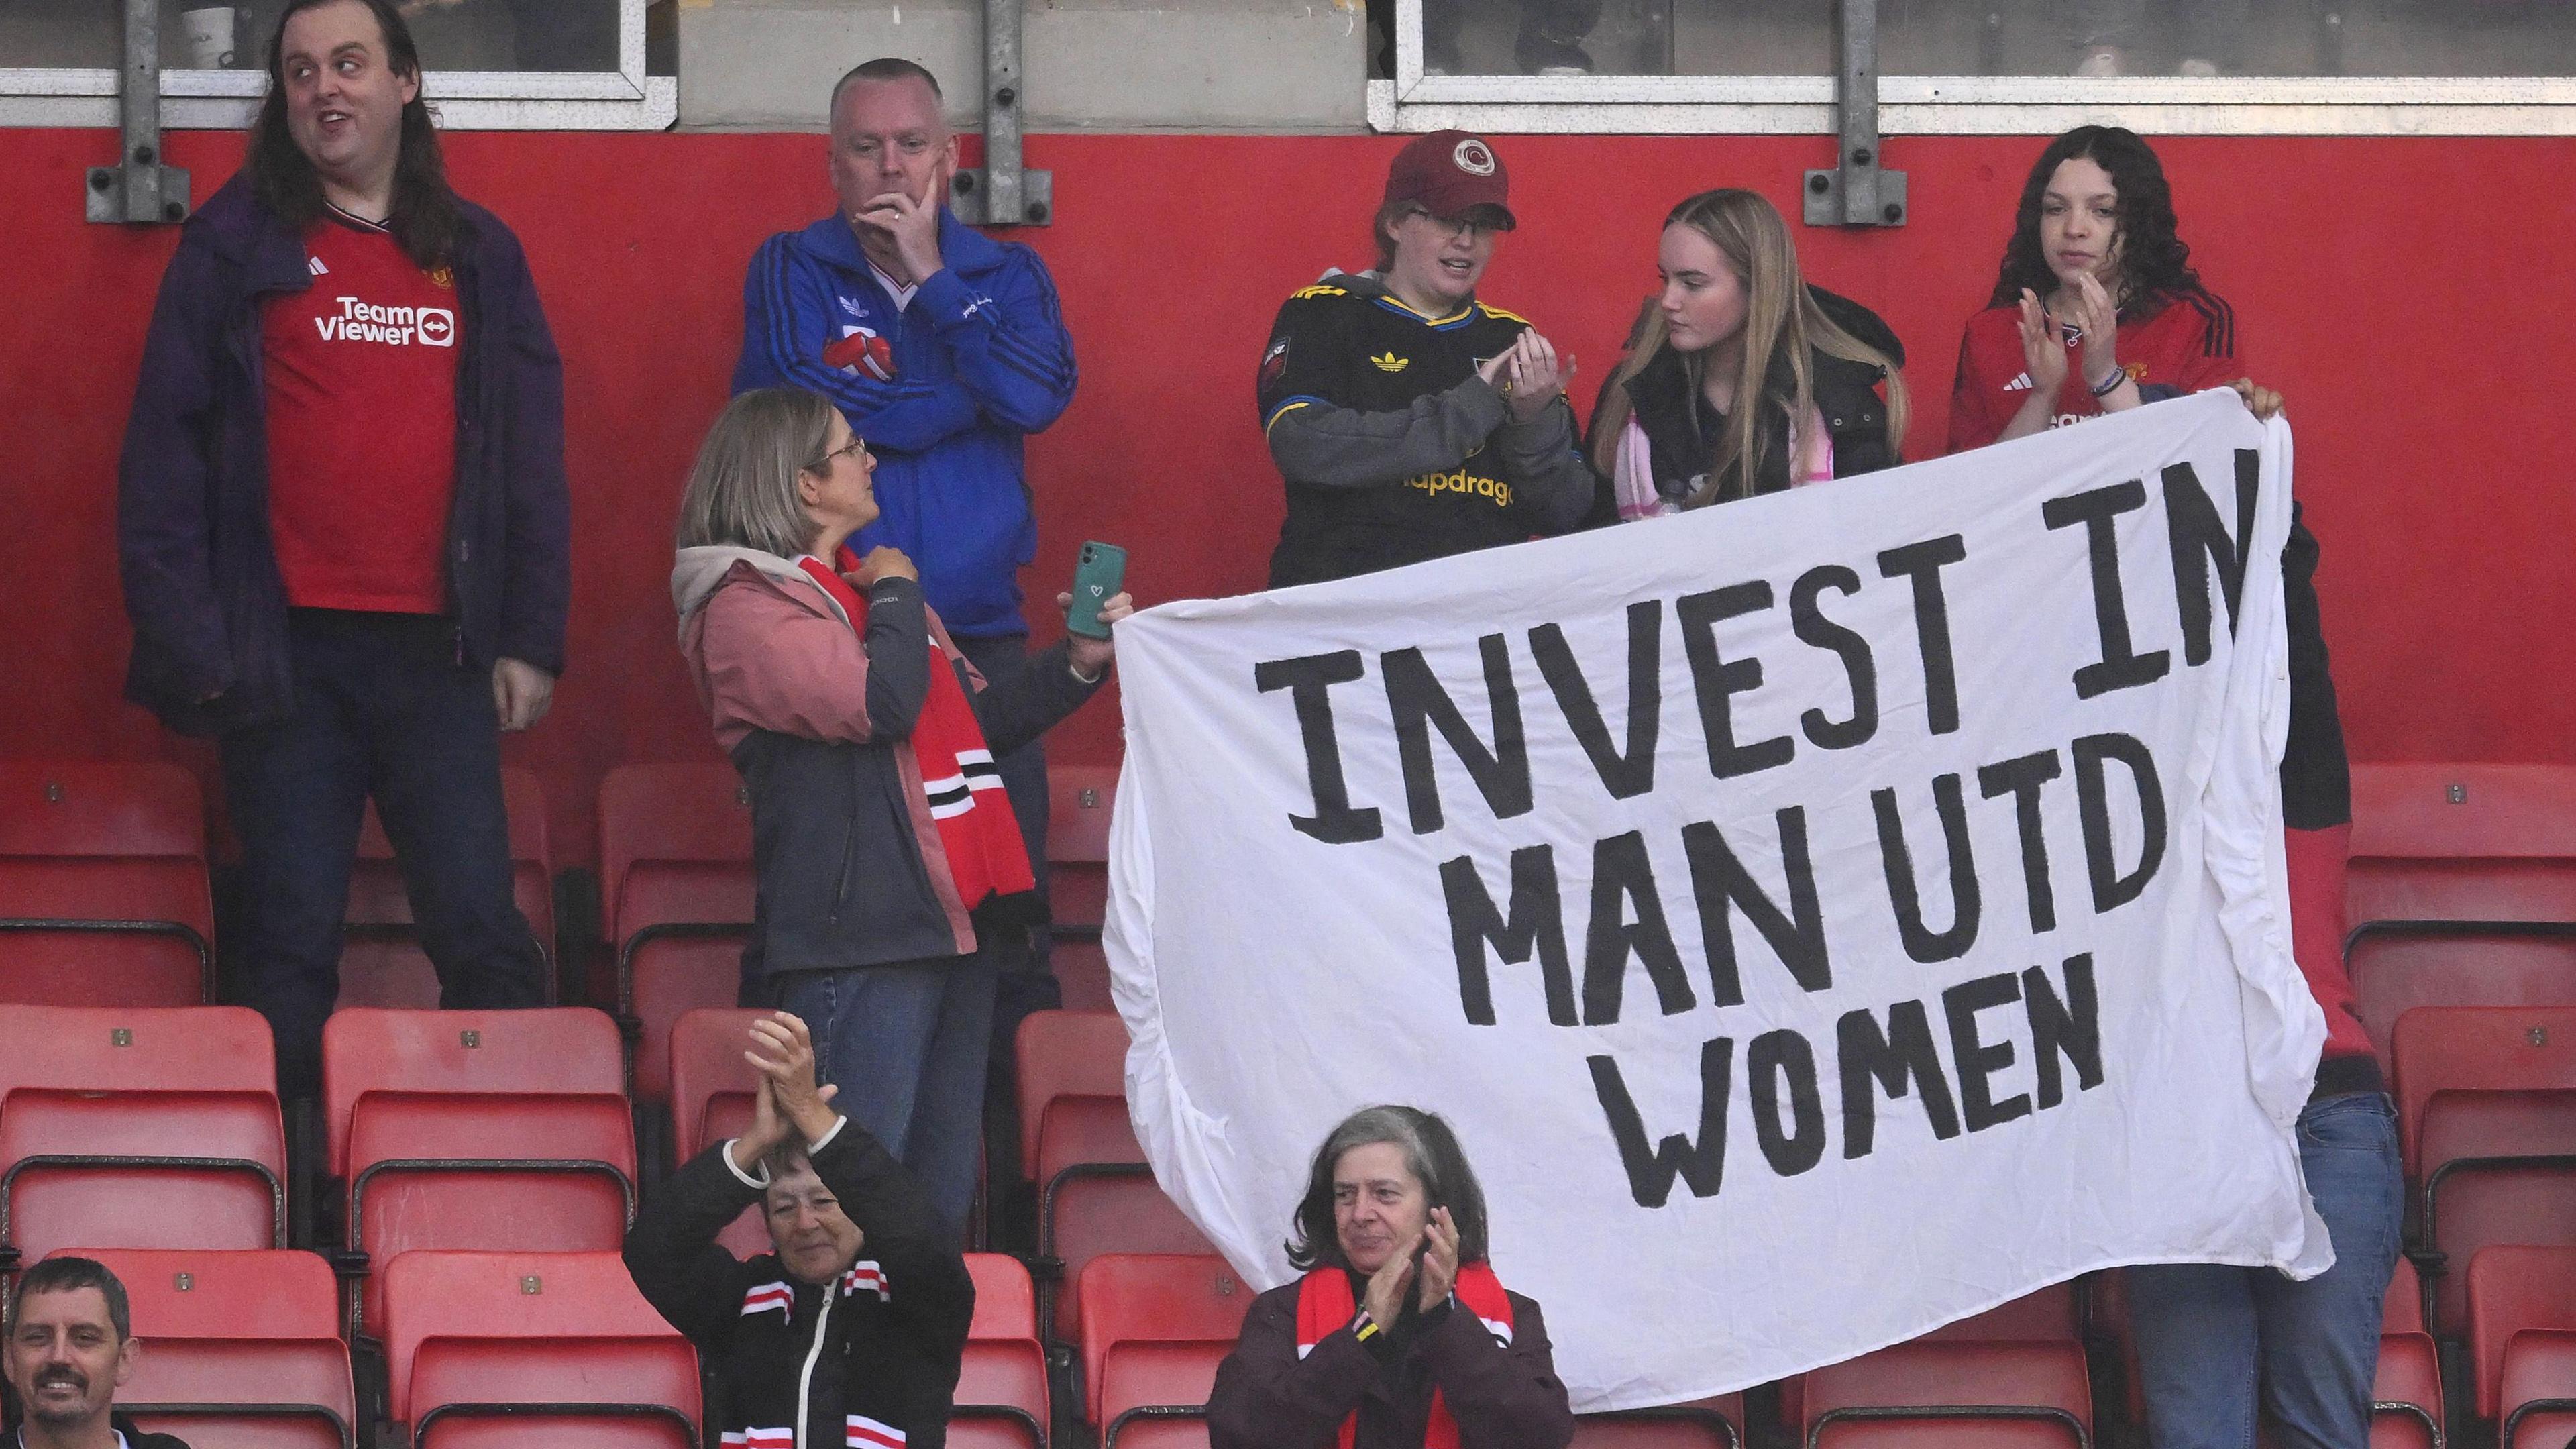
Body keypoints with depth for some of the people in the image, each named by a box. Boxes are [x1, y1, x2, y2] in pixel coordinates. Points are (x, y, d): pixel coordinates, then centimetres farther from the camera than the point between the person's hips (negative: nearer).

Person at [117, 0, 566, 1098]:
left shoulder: (479, 258, 12)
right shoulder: (233, 249, 4)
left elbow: (532, 459, 12)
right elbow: (164, 452, 1)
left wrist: (531, 639, 5)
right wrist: (184, 635, -8)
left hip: (438, 649, 1)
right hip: (286, 655, -1)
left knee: (481, 935, -4)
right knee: (291, 943, 0)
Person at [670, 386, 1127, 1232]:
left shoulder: (870, 588, 24)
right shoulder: (744, 608, -7)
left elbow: (975, 721, 29)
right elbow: (880, 702, -19)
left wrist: (1081, 663, 15)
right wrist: (896, 597, -2)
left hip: (946, 923, 9)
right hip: (856, 937, -9)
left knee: (942, 1208, 8)